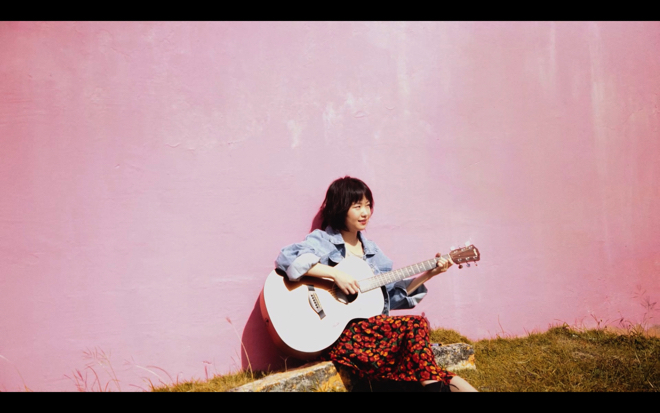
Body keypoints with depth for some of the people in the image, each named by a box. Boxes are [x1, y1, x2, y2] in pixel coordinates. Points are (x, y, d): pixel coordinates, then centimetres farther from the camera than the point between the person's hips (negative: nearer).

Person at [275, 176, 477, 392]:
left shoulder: (371, 249, 17)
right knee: (415, 325, -18)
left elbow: (391, 294, 17)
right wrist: (335, 274, -27)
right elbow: (287, 258, -24)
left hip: (373, 330, 6)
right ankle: (442, 382, -5)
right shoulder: (322, 241, -4)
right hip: (338, 334, -6)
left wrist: (427, 275, 7)